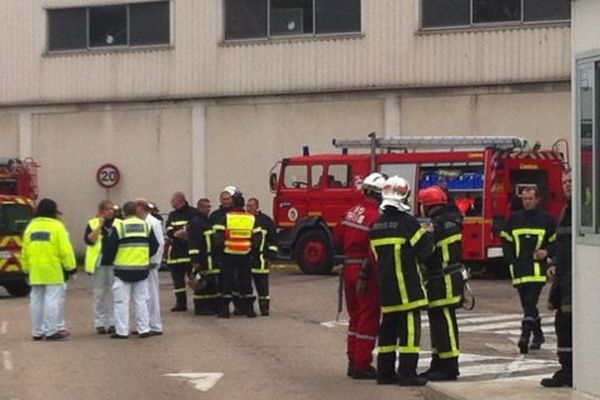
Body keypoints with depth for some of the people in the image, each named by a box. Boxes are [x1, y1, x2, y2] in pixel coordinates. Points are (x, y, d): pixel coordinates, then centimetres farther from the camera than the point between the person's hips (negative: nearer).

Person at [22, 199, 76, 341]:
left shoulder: (31, 226, 10)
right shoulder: (56, 226, -7)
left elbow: (25, 250, 13)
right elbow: (65, 249, -11)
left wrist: (27, 268, 21)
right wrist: (71, 266, -4)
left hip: (35, 271, 6)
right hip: (52, 270, -6)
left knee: (36, 300, 11)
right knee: (53, 300, -4)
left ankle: (37, 332, 15)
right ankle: (51, 331, -7)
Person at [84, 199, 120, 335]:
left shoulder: (118, 224, 8)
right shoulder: (92, 224, 1)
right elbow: (89, 240, -12)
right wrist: (99, 226, -17)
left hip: (114, 263, 2)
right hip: (98, 263, -2)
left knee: (113, 293, 3)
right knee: (99, 293, 3)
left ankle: (112, 322, 9)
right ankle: (100, 323, 7)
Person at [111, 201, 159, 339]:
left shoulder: (118, 226, -7)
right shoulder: (146, 226, 4)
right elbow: (154, 246, 6)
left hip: (123, 269, -3)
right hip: (142, 269, 3)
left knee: (122, 301, 3)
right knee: (141, 300, 12)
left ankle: (121, 331, 2)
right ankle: (144, 329, 11)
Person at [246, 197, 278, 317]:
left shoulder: (266, 220, 0)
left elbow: (272, 240, -1)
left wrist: (270, 256, -8)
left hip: (259, 257, -4)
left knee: (261, 282, -4)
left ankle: (264, 307, -1)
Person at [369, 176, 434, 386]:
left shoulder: (377, 225, 9)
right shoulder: (408, 222, -12)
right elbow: (424, 251, -10)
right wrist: (427, 234, 6)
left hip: (385, 284, 7)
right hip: (407, 286, -7)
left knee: (388, 326, 13)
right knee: (410, 327, -5)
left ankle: (385, 371, 16)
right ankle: (407, 373, -8)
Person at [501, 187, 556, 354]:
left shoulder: (546, 219, 4)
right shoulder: (514, 219, 11)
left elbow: (555, 241, 9)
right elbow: (506, 241, 14)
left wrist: (547, 251, -9)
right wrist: (511, 260, 2)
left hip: (537, 269, -4)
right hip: (519, 269, 4)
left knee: (530, 302, -15)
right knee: (527, 304, 9)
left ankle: (525, 336, -20)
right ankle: (538, 335, 22)